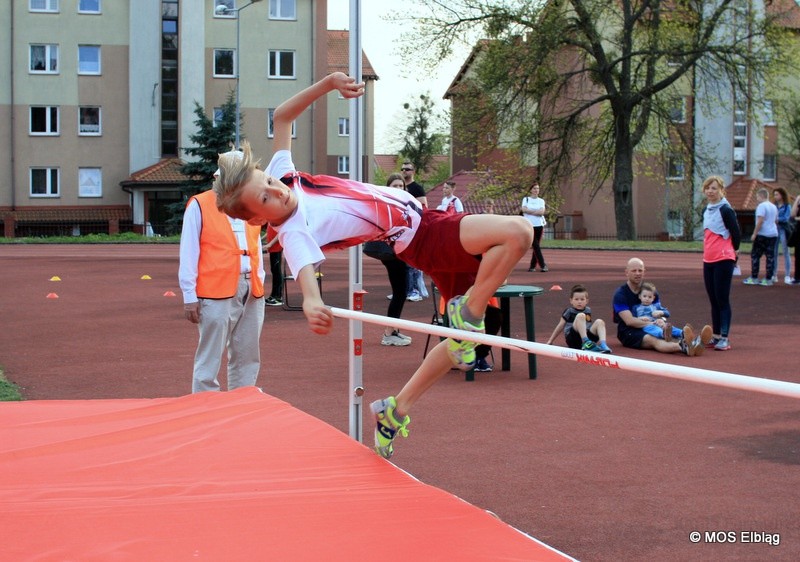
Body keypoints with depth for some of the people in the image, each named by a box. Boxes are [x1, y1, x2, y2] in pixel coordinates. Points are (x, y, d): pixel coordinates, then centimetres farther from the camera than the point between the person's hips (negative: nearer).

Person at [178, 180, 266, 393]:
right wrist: (190, 296, -8)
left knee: (248, 358, 11)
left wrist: (259, 283, 10)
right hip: (217, 292, -6)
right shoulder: (199, 206, -2)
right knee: (210, 359, -3)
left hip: (251, 291, 6)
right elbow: (188, 254, -4)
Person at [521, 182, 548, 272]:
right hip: (529, 225, -2)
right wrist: (537, 211, -7)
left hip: (539, 225, 2)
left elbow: (541, 212, -5)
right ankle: (543, 265, -12)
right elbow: (524, 209, -9)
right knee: (536, 246, -9)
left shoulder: (541, 201, 12)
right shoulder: (526, 199, 9)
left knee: (537, 246, 2)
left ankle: (532, 266, 9)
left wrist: (529, 211, -7)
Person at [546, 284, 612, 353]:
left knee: (599, 322, -16)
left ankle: (603, 345, -38)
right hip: (572, 339, -4)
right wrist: (550, 342, 10)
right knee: (580, 316, -25)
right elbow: (560, 327, 8)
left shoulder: (588, 310, 17)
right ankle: (586, 343, -39)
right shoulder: (569, 311, 4)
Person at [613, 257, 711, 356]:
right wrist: (652, 323, -17)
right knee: (653, 340, -37)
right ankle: (684, 347, -69)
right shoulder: (620, 295, -6)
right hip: (629, 333, -6)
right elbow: (629, 321, -16)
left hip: (651, 329, 6)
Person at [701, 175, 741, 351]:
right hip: (708, 261, 8)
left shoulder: (726, 210, -11)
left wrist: (733, 251, 4)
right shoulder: (706, 210, 13)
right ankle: (716, 336, 16)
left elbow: (736, 233, -9)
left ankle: (724, 338, -4)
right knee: (713, 301, 11)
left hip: (723, 261, -8)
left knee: (722, 300, -6)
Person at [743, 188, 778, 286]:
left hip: (762, 235, -8)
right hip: (773, 234, 8)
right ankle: (768, 280, 4)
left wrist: (754, 234, -16)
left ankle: (754, 278, 1)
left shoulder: (762, 206, -11)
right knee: (770, 257, 4)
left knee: (755, 256, 1)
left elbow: (760, 221, -19)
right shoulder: (774, 207, 15)